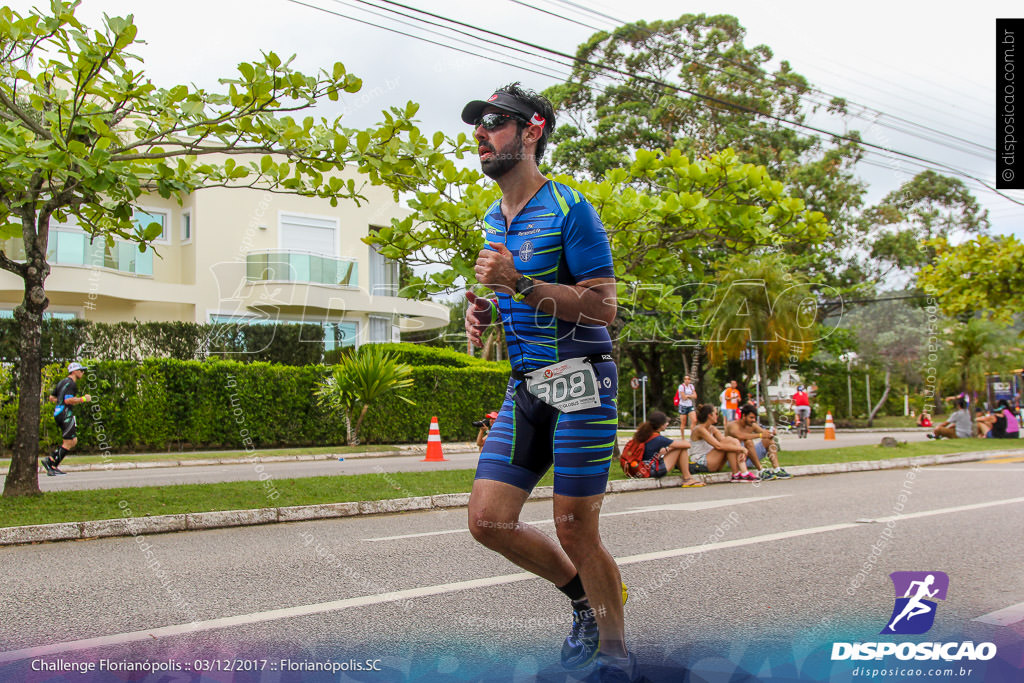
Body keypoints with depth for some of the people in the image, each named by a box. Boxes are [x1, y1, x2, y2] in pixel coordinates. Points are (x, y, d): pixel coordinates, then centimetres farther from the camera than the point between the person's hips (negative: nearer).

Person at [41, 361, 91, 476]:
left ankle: (50, 460, 6)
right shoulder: (71, 383, -11)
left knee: (74, 441, 11)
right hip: (66, 413, -10)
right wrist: (83, 399, -13)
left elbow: (51, 398, 22)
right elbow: (68, 400, -22)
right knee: (68, 443, -5)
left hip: (58, 413, 10)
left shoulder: (62, 382, 19)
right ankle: (52, 467, -6)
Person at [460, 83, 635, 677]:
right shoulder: (494, 219, 16)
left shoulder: (569, 209, -8)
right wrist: (487, 311, 6)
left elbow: (603, 306, -13)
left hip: (580, 379, -7)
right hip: (526, 384, 7)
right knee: (488, 520, 0)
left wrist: (521, 285, -23)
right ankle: (584, 597, 24)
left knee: (576, 529, -5)